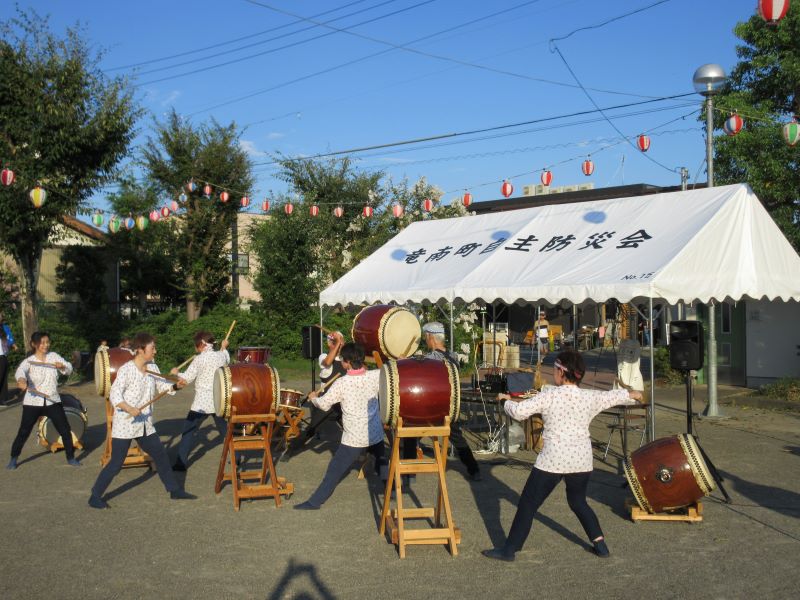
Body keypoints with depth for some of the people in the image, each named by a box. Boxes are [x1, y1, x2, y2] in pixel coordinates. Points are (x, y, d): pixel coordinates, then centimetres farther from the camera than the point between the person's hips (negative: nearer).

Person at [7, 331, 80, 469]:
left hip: (53, 401, 3)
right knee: (23, 432, 3)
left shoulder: (53, 356, 2)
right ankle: (13, 459, 21)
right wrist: (21, 380, -54)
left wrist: (62, 366, -24)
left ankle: (71, 457, 19)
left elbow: (69, 369, 0)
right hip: (33, 402, -2)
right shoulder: (29, 361, -10)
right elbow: (20, 371, -31)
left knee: (65, 430, 3)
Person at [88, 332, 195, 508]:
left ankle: (175, 490, 25)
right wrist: (129, 409, -35)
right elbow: (114, 395, -20)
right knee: (116, 463, -3)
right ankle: (95, 497, 12)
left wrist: (176, 386, -11)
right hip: (125, 425, -7)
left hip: (145, 425, 7)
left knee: (160, 455, 12)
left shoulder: (152, 368, 4)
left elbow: (162, 386, 10)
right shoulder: (126, 370, -17)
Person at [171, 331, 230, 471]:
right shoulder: (221, 355, 4)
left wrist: (176, 373, 10)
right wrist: (224, 348, 42)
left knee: (189, 431, 3)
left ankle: (181, 462, 0)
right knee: (225, 429, 19)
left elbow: (187, 379, -7)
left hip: (202, 402, -5)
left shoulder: (199, 359, -11)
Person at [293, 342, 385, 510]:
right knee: (381, 461, 30)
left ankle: (315, 502, 8)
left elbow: (324, 404, -7)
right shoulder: (375, 376, -8)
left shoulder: (341, 383, -16)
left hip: (353, 438, -3)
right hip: (375, 435, 3)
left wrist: (313, 397, 13)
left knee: (334, 471, 4)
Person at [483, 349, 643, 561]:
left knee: (528, 504, 4)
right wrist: (633, 394, 43)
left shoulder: (549, 395, -10)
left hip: (553, 460, -5)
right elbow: (614, 395, 22)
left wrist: (506, 401, 10)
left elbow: (519, 412, -12)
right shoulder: (591, 397, 3)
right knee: (578, 501, 27)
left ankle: (509, 549, 8)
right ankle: (600, 543, 25)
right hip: (582, 461, 5)